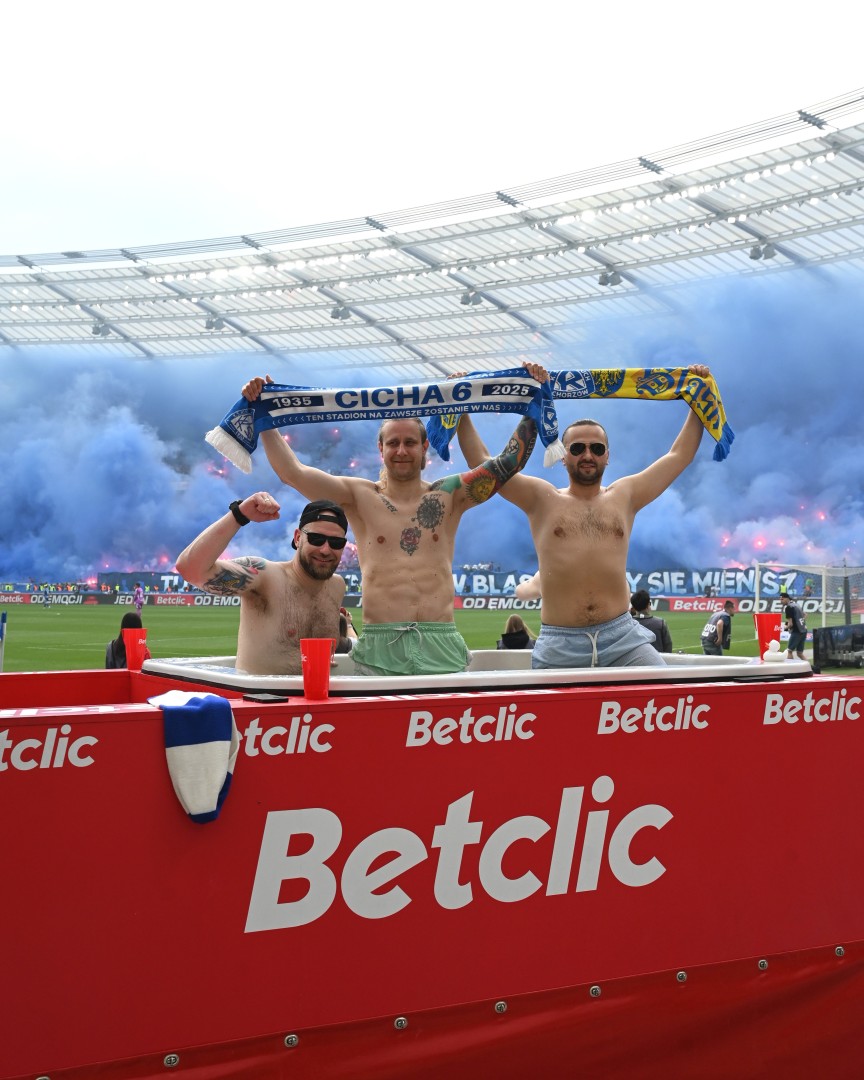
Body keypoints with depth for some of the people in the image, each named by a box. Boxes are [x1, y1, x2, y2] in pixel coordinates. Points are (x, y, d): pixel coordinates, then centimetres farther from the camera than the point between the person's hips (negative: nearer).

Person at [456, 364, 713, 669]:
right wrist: (462, 413, 8)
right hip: (558, 644, -1)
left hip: (623, 636, 1)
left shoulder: (625, 495, 16)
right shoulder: (542, 498, 11)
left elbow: (679, 455, 23)